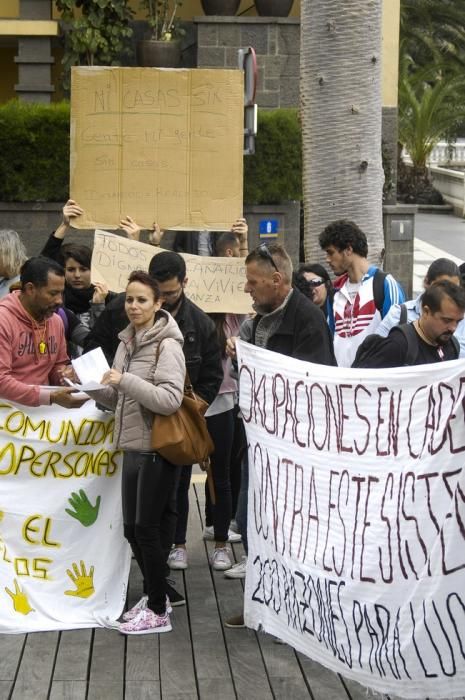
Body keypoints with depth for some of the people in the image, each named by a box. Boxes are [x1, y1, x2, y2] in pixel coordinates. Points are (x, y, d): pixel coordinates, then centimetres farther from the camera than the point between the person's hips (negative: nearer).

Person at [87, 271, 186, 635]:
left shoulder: (167, 345, -13)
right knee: (132, 528, 11)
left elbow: (170, 399, -22)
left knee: (147, 528, -3)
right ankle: (155, 594, 27)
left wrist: (125, 380, -25)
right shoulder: (127, 342, 11)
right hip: (133, 448, 8)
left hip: (158, 449, -8)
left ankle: (158, 611, 7)